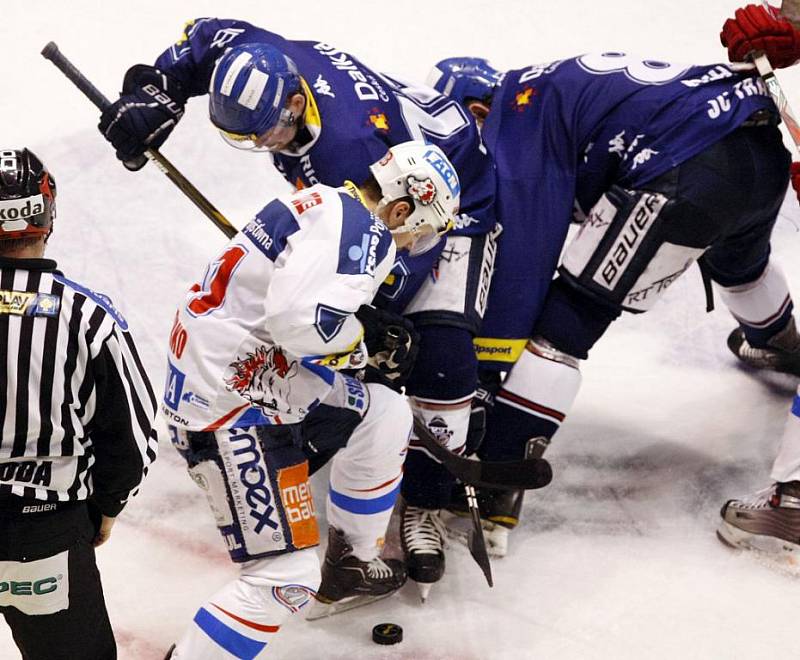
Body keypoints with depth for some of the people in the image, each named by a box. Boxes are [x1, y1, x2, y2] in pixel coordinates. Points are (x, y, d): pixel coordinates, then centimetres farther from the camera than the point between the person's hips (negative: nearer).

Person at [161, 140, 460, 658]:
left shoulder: (327, 207, 14)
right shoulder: (361, 229, -16)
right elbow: (302, 320, -30)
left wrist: (376, 346, 11)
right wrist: (367, 340, -11)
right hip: (228, 407, -10)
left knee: (385, 415, 22)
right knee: (286, 576, -11)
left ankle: (349, 562, 37)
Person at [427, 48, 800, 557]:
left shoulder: (516, 111, -1)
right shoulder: (550, 91, 26)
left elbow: (522, 249, -9)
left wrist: (484, 370, -6)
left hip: (692, 171, -10)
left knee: (562, 322, -4)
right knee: (739, 261, 43)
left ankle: (491, 500, -8)